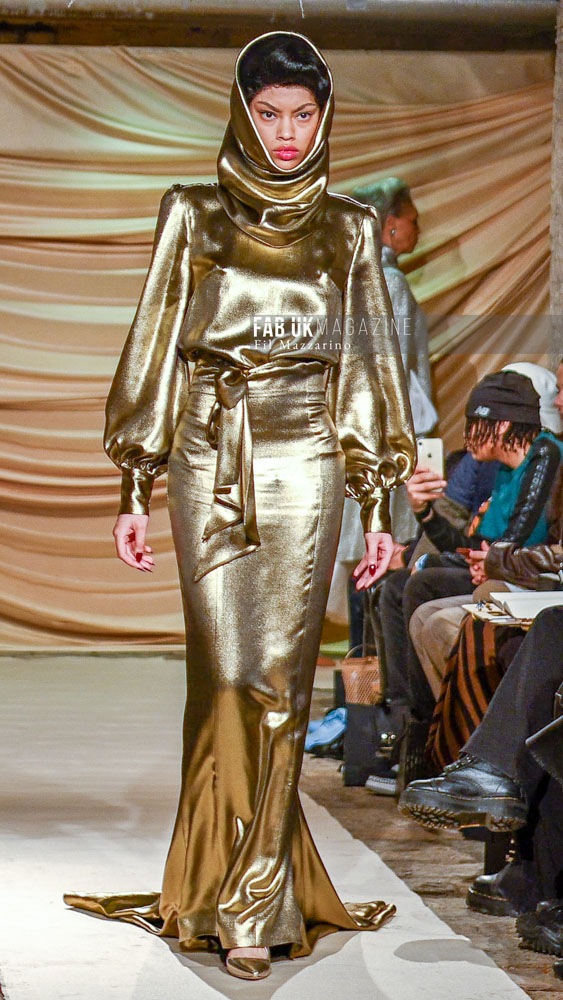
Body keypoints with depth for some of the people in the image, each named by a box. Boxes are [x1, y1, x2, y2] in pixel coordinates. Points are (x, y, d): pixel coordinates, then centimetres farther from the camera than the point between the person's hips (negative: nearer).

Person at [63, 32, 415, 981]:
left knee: (279, 679, -4)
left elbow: (370, 364, 11)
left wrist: (379, 503, 7)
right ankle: (252, 898, 6)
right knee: (227, 675, -6)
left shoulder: (350, 230, 10)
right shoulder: (191, 216, 8)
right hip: (208, 465, 0)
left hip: (306, 466, 0)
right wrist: (134, 487, 3)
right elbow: (156, 350, 8)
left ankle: (246, 899, 5)